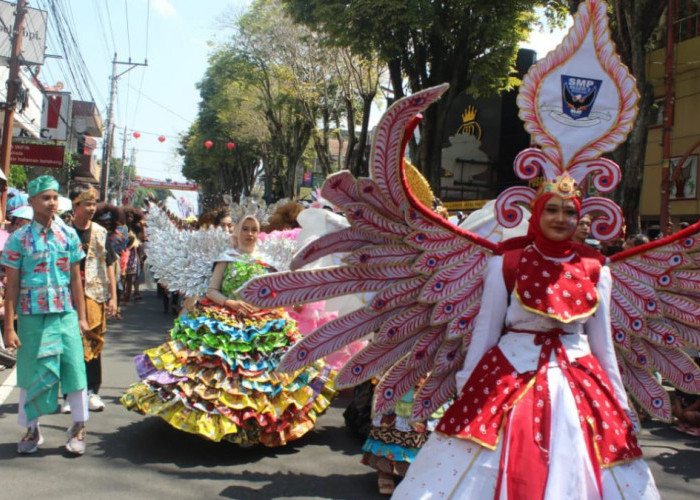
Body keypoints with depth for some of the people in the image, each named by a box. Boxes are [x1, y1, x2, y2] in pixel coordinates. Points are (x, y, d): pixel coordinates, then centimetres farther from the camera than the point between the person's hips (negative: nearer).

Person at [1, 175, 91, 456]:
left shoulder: (68, 235, 4)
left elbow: (75, 278, 8)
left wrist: (81, 316, 6)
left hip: (65, 315, 2)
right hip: (32, 316, -1)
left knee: (74, 369, 2)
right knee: (31, 374, 8)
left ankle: (78, 428, 18)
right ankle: (32, 430, 26)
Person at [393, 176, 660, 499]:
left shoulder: (595, 269, 4)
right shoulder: (506, 264, -4)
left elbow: (602, 341, 10)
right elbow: (485, 330, 0)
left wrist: (620, 401, 13)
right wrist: (465, 392, 3)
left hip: (579, 384, 3)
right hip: (511, 378, -2)